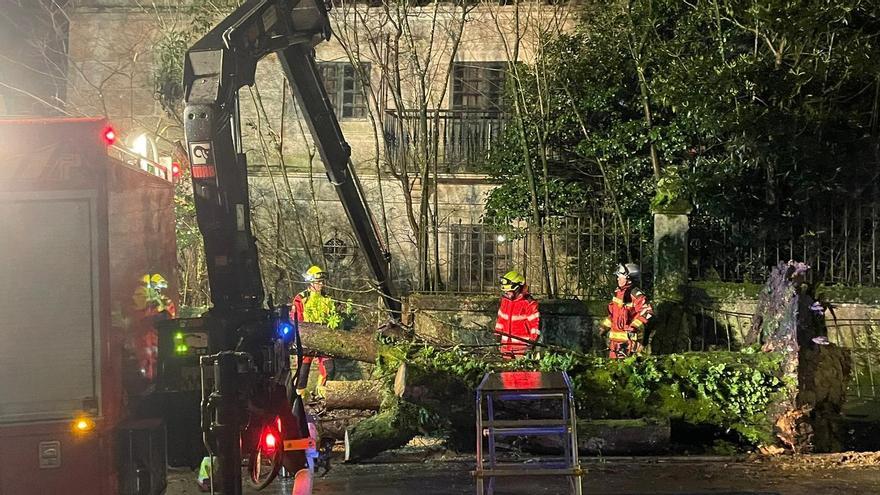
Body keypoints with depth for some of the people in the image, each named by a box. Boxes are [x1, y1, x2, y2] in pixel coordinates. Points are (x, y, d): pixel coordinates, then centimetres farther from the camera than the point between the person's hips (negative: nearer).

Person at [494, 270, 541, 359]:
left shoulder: (529, 303, -11)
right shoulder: (505, 300, 9)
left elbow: (535, 322, -11)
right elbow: (501, 318, 19)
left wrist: (534, 339, -14)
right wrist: (497, 333, 18)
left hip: (522, 343, -6)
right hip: (506, 342, 6)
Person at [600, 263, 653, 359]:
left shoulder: (636, 295, -16)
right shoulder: (618, 293, 12)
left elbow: (647, 312, -24)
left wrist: (634, 327, -26)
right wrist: (605, 327, 20)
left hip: (629, 337, -9)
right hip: (615, 337, 9)